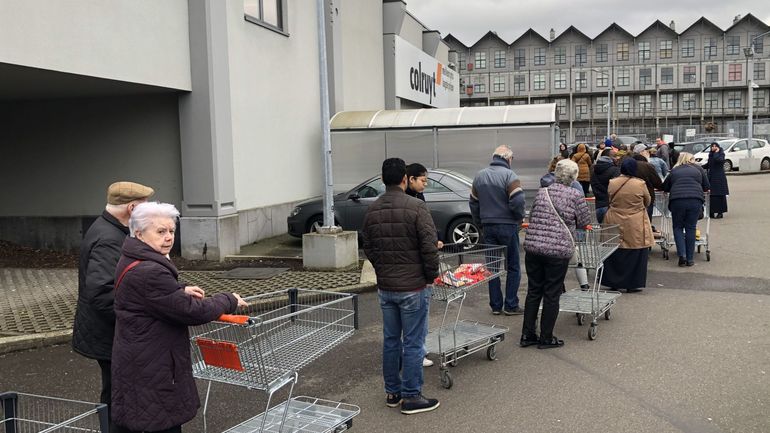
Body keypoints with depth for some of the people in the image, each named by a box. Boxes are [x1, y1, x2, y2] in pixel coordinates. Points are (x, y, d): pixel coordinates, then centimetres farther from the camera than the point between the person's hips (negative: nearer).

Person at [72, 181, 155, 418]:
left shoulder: (104, 229, 11)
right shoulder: (109, 241, -24)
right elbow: (100, 293, -34)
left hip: (104, 334, 10)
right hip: (110, 338, -10)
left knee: (114, 398, 19)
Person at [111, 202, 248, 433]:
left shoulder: (131, 262, 8)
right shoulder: (149, 273, -25)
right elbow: (192, 312, -22)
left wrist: (181, 291, 18)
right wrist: (229, 301, -8)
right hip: (152, 370, -11)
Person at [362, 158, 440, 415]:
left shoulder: (372, 211, 2)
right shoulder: (416, 207, -15)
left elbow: (368, 248, 8)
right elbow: (429, 247, -16)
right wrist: (431, 276, -2)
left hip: (385, 287, 6)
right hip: (413, 287, -5)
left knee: (390, 340, 15)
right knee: (413, 343, 3)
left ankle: (392, 392, 26)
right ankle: (411, 397, 10)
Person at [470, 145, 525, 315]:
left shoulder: (479, 176, 9)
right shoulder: (509, 175, -12)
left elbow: (473, 202, 13)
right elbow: (517, 201, -20)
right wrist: (520, 217, -2)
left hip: (488, 226, 5)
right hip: (507, 226, -5)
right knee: (513, 267, 6)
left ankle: (496, 305, 14)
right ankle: (511, 305, 7)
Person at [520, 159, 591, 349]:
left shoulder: (542, 192, 11)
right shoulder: (575, 196, -1)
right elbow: (584, 222, 6)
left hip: (532, 246, 4)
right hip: (558, 249, -4)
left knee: (533, 291, 12)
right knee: (552, 294, 5)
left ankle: (527, 335, 17)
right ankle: (546, 338, 12)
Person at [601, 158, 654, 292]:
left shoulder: (612, 183, -6)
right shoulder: (640, 184, -11)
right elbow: (647, 202, 4)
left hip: (614, 223, 2)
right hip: (635, 225, -2)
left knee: (614, 253, 12)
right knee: (635, 255, 8)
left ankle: (613, 282, 19)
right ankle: (632, 284, 11)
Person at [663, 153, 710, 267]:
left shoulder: (674, 170, 18)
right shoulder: (698, 168, 16)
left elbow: (665, 187, 21)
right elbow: (706, 186, 19)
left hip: (677, 200, 0)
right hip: (695, 200, 0)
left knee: (678, 227, 12)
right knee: (690, 228, 7)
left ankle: (682, 255, -2)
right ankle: (689, 259, 8)